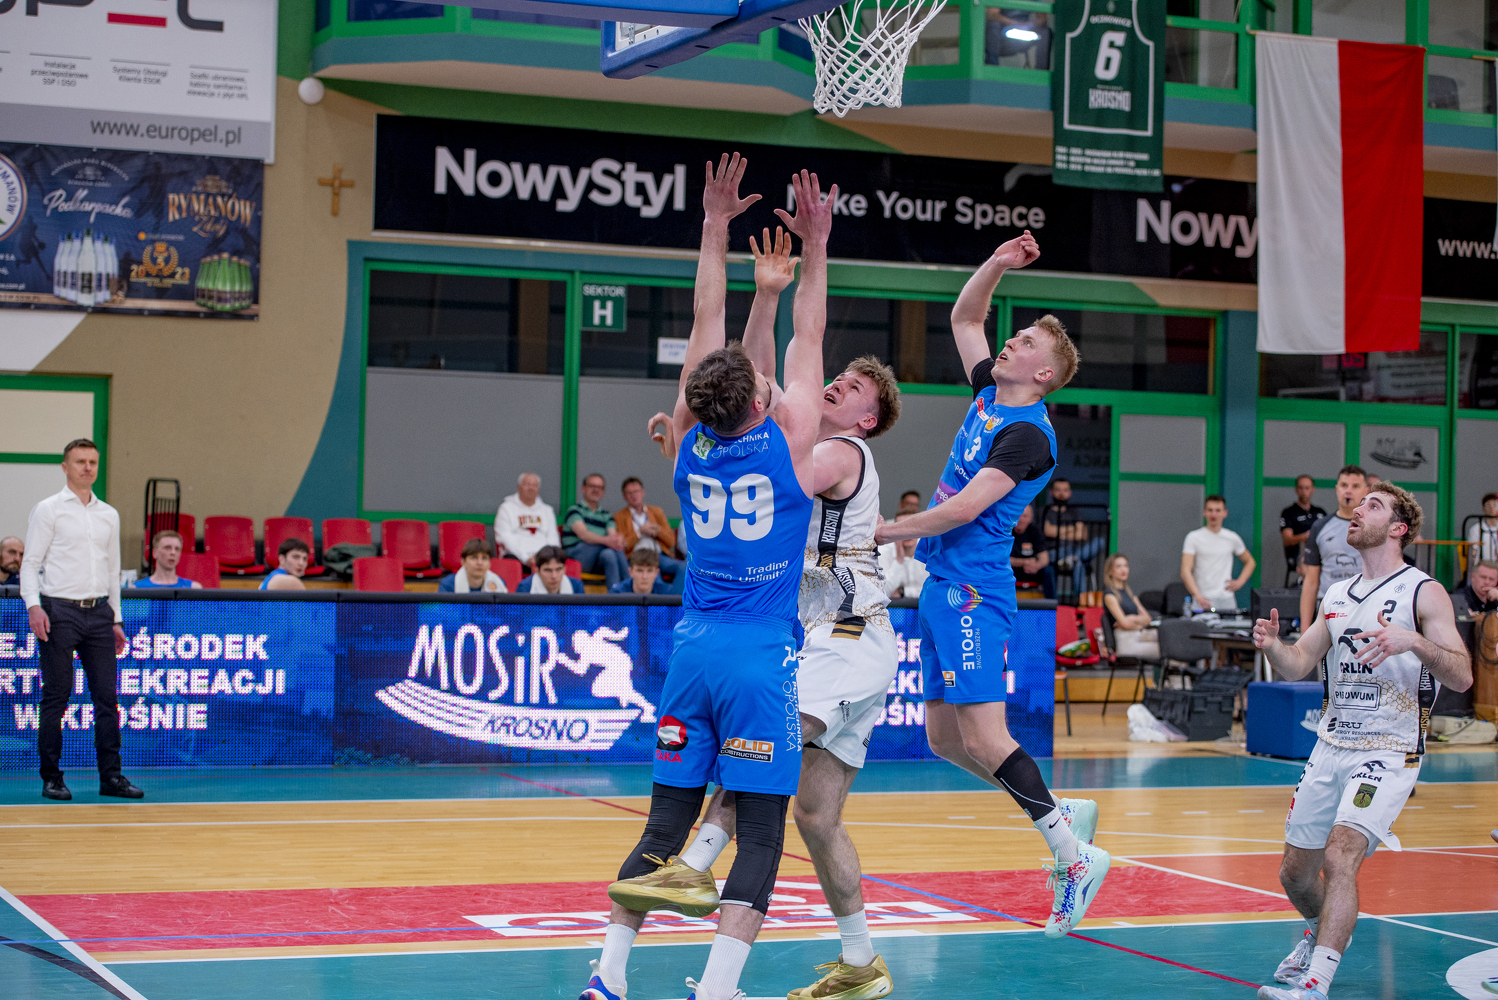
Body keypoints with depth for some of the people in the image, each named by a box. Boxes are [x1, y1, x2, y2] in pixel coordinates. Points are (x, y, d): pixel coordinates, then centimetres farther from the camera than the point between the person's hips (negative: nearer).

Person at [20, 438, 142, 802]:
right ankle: (51, 778, 4)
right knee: (56, 697, -2)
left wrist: (116, 619, 16)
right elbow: (30, 563, -3)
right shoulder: (48, 510, 0)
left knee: (107, 697, 2)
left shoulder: (109, 515, 14)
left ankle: (111, 775, 5)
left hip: (98, 612, 5)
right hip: (59, 610, -4)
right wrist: (33, 605, -16)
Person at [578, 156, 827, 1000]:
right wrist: (815, 247, 7)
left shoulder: (689, 440, 2)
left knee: (669, 818, 10)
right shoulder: (789, 439, -8)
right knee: (761, 832, -3)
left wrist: (716, 228, 15)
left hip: (694, 648, 5)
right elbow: (807, 339, 3)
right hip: (763, 656, -5)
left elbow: (708, 326, 10)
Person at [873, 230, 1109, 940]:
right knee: (943, 737, 9)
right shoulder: (988, 394, 12)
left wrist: (886, 532, -14)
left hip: (973, 589, -9)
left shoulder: (1027, 433, -13)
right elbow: (963, 317, 25)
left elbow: (966, 507, -20)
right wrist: (997, 264, 11)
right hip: (943, 583, 9)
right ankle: (1066, 814, 16)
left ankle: (1075, 853, -6)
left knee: (983, 736, -12)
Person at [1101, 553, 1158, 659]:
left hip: (1140, 636, 8)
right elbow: (1125, 623, -13)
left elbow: (1147, 618, 15)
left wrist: (1134, 619, -5)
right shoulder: (1109, 594, -4)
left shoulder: (1129, 591, 22)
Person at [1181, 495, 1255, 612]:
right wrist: (1198, 596, -25)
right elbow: (1185, 571, -10)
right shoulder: (1193, 538, -1)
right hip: (1204, 600, -3)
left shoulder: (1232, 538, 11)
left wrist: (1240, 582, 7)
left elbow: (1249, 562, 26)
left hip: (1227, 598, 3)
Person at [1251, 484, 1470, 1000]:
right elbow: (1298, 664, 16)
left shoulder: (1424, 592, -7)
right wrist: (1271, 645, -7)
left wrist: (1413, 641, -35)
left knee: (1340, 857, -25)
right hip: (1331, 747, 7)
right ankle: (1323, 932, 44)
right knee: (1295, 873, 13)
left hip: (1388, 752, -7)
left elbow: (1462, 677, -16)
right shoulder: (1337, 595, 12)